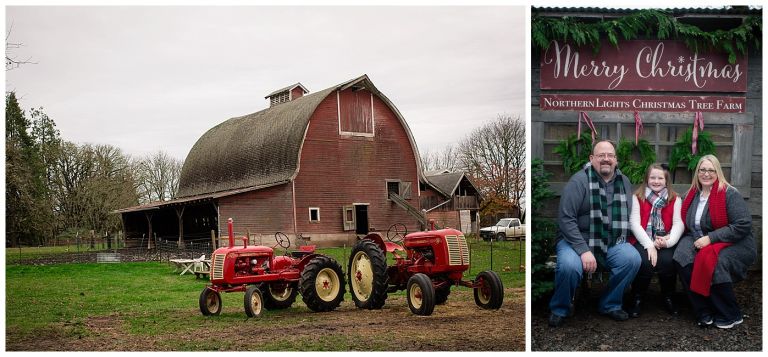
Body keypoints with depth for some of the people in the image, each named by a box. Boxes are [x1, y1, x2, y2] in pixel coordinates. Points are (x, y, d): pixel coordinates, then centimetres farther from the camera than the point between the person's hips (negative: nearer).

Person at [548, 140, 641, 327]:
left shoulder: (624, 182, 6)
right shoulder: (579, 180, -11)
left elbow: (628, 216, 13)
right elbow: (565, 218, -16)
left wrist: (621, 241, -4)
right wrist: (583, 250, -23)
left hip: (611, 243, 5)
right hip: (575, 240, -4)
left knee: (633, 259, -23)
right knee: (569, 266, -34)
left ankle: (610, 304, 2)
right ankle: (560, 309, -3)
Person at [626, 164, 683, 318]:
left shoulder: (675, 199, 11)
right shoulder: (637, 197, 6)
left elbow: (679, 224, -1)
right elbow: (634, 223, -4)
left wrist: (668, 241, -20)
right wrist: (649, 245, -16)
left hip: (665, 242, 1)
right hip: (643, 241, -1)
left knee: (667, 260, -30)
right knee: (645, 262, -31)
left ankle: (668, 297, -2)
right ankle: (637, 299, -5)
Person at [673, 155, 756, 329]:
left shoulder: (730, 194, -8)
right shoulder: (692, 195, 11)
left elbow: (743, 225, -17)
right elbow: (687, 226, 16)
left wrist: (710, 238, -20)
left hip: (734, 245, -5)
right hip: (698, 243, 5)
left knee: (713, 262, -35)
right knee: (682, 256, -26)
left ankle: (731, 316, -13)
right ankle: (704, 313, -17)